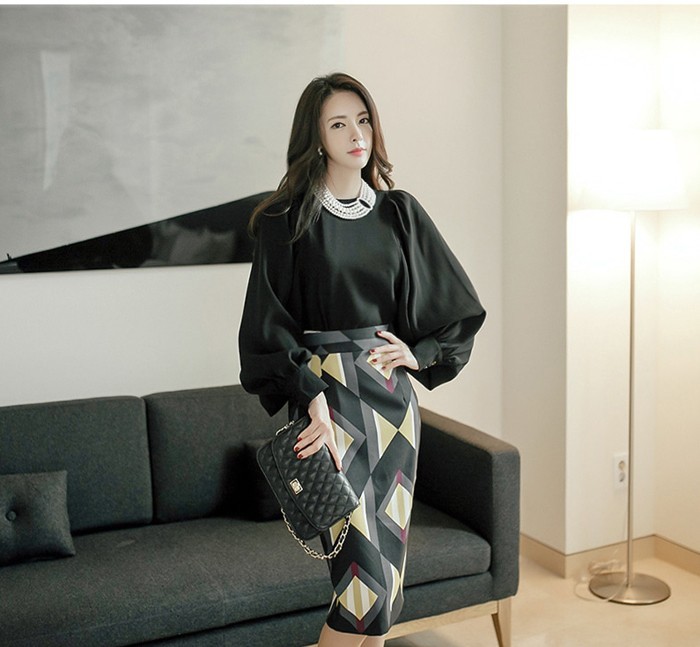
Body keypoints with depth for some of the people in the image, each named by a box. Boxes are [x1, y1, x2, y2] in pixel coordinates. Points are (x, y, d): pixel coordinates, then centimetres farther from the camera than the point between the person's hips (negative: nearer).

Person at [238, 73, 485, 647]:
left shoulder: (400, 212, 10)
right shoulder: (286, 220, -2)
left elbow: (461, 306, 16)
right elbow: (268, 325, -8)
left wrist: (420, 353, 2)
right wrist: (313, 399, -20)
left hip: (393, 394, 5)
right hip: (328, 393, -4)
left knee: (389, 561, 8)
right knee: (367, 573, -11)